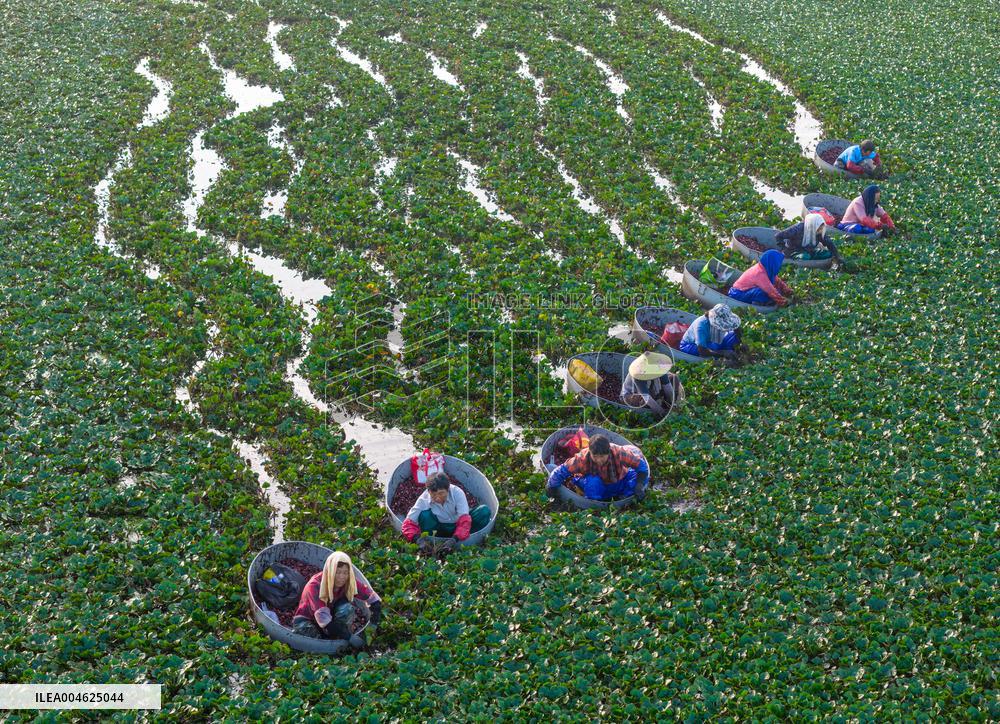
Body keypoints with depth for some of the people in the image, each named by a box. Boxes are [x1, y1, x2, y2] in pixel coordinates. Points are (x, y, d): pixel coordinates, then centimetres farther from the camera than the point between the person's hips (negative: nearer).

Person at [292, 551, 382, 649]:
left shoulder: (350, 582, -20)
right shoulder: (314, 586, -32)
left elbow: (374, 600, -13)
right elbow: (324, 620, -39)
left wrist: (373, 624, -29)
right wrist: (350, 637, -43)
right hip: (308, 619, -2)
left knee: (347, 608, -28)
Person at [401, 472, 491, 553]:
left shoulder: (457, 492, -25)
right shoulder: (424, 499, -22)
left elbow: (464, 520, -31)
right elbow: (408, 524, -23)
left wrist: (454, 539, -45)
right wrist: (418, 539, -41)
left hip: (458, 528, 0)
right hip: (440, 530, 0)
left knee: (484, 511, -24)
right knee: (424, 515, -31)